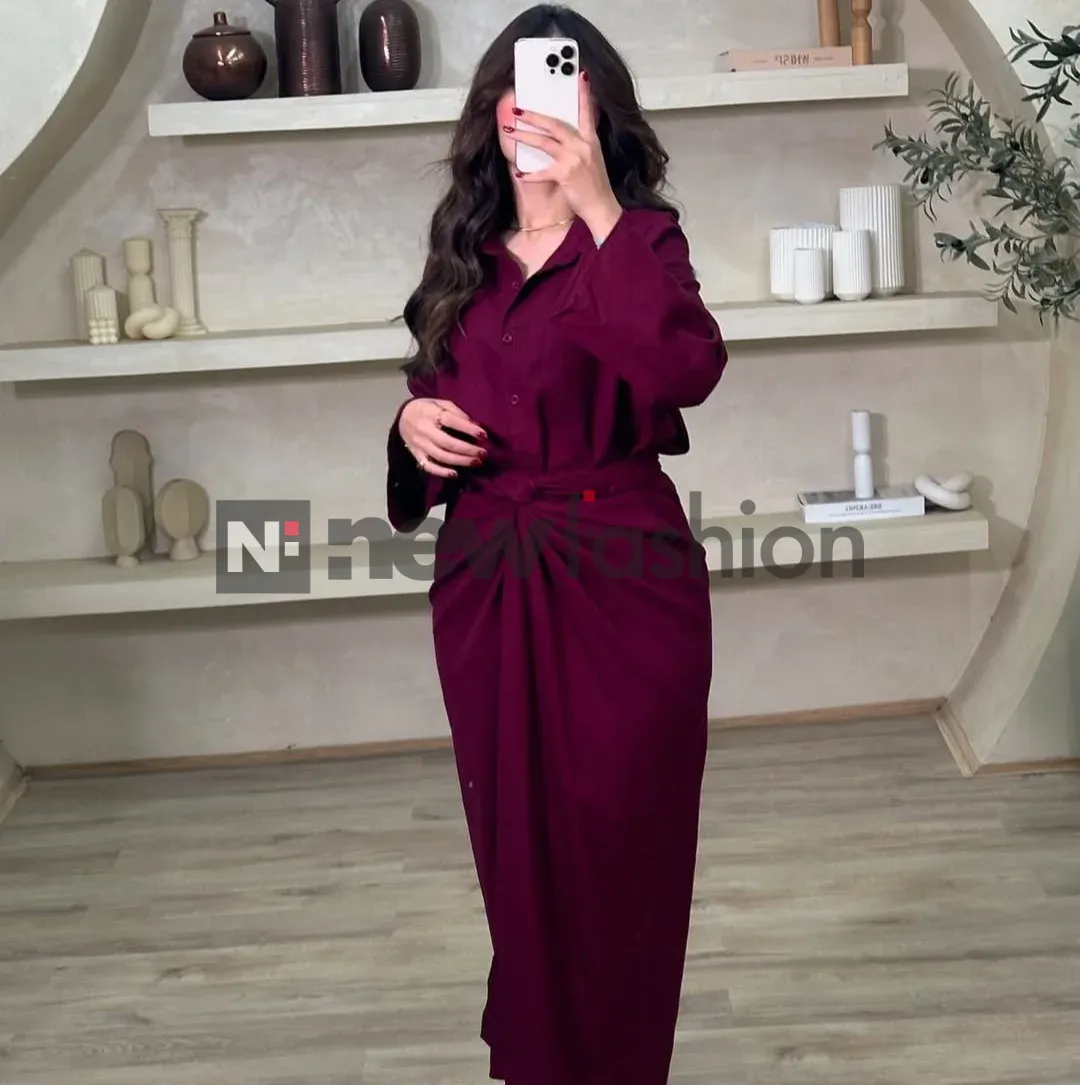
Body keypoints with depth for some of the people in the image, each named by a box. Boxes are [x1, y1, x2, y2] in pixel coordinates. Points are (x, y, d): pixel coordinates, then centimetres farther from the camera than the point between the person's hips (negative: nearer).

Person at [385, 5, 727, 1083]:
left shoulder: (638, 237, -5)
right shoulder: (465, 254, 10)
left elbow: (687, 371, -25)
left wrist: (599, 210, -25)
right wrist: (411, 418, -2)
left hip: (618, 578, -4)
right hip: (483, 579, 5)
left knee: (615, 851, 3)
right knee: (516, 846, 14)